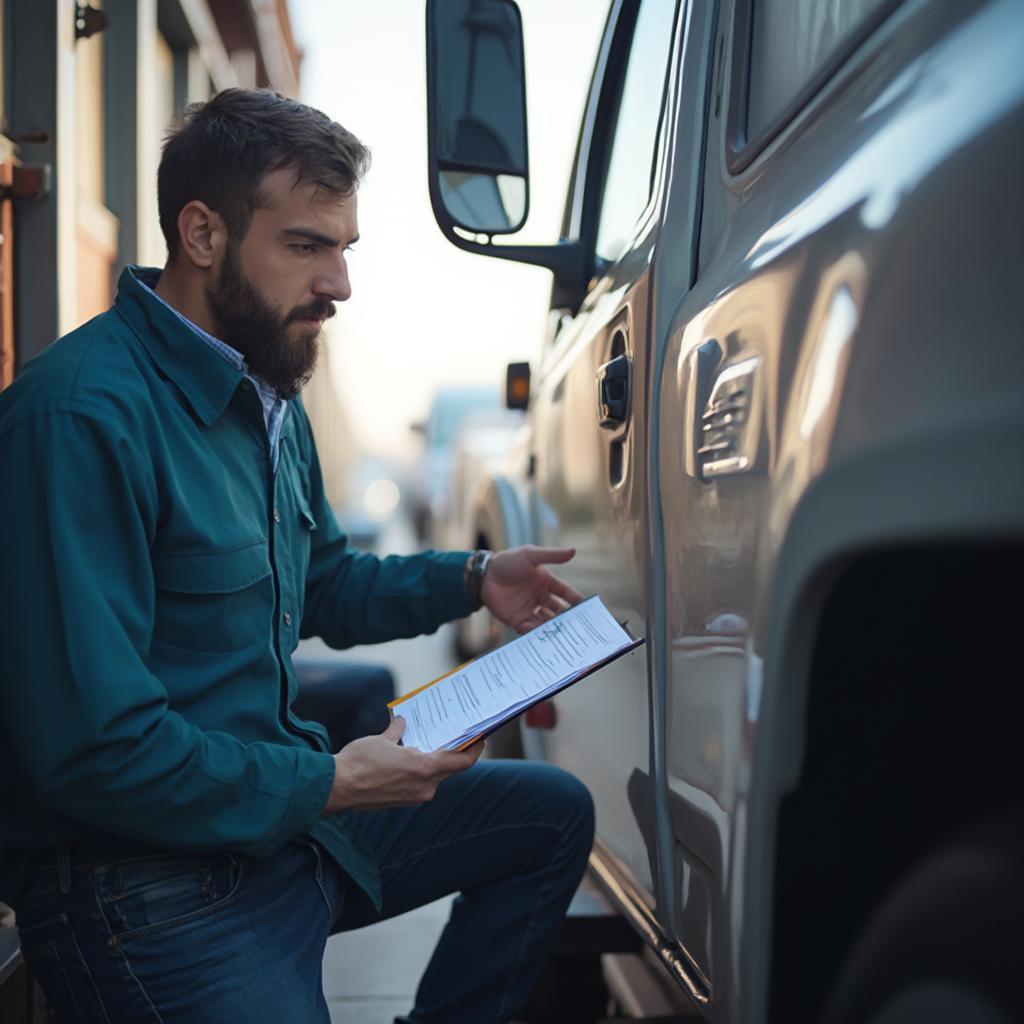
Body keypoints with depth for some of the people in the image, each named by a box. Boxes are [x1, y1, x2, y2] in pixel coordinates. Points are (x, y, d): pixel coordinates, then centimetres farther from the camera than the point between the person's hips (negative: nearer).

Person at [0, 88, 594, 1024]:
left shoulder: (268, 393, 8)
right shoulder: (84, 417, -24)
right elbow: (96, 749, -27)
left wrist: (469, 580, 8)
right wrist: (330, 786, -18)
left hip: (284, 803, 9)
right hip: (147, 877, -9)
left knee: (554, 813, 15)